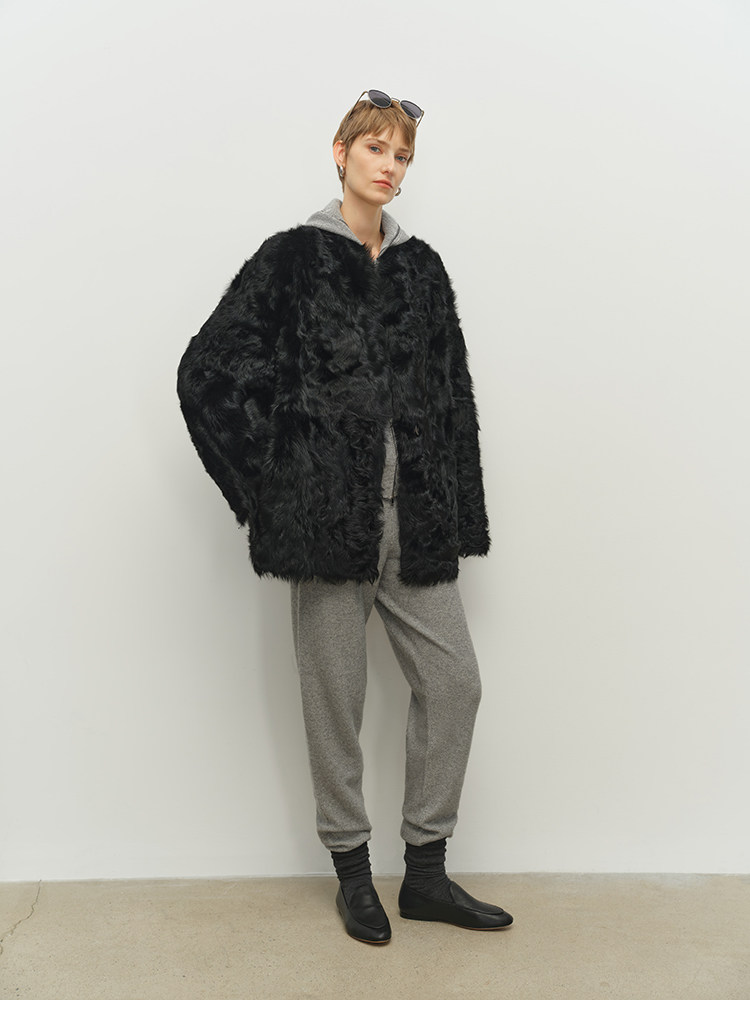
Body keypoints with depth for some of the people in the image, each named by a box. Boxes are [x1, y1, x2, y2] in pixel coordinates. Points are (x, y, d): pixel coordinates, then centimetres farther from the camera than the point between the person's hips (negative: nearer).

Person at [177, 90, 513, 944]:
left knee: (453, 682, 3)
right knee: (335, 699, 6)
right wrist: (269, 487, -5)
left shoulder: (421, 267, 12)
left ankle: (426, 872, 20)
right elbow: (207, 371, -2)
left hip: (416, 521, 4)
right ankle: (353, 872, 25)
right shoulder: (291, 259, 0)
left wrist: (462, 516, 6)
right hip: (330, 518, -4)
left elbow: (454, 395, 12)